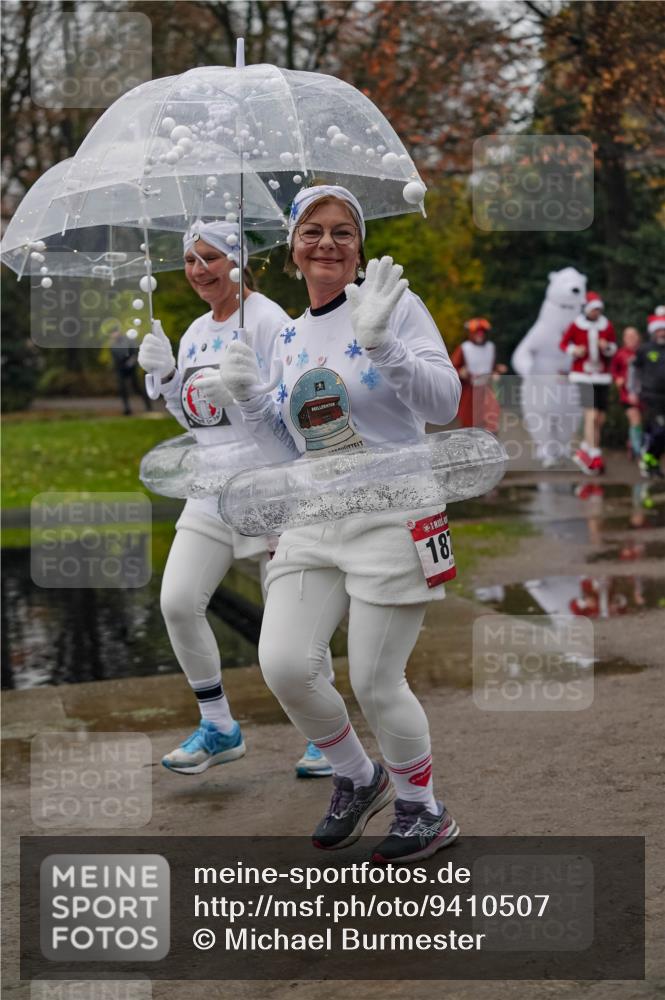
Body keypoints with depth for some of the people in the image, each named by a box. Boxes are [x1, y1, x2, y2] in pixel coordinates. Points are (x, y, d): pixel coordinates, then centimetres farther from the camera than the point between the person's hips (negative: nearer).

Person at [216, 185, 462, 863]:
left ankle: (424, 809, 22)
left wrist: (382, 345, -30)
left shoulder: (393, 304, -7)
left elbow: (444, 404, -17)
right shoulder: (290, 337, 13)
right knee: (283, 666, -8)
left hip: (392, 518, -5)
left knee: (375, 683, -4)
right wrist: (247, 397, 2)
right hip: (314, 521, 6)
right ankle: (358, 780, 19)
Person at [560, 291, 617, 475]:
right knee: (591, 415, -16)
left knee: (601, 418, 8)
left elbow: (614, 347, 13)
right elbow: (564, 343, 6)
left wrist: (608, 347, -9)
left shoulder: (607, 326, 4)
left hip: (602, 377, 4)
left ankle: (584, 451, 27)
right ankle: (594, 457, -14)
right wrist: (574, 350, -13)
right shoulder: (576, 326, -4)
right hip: (583, 376, -4)